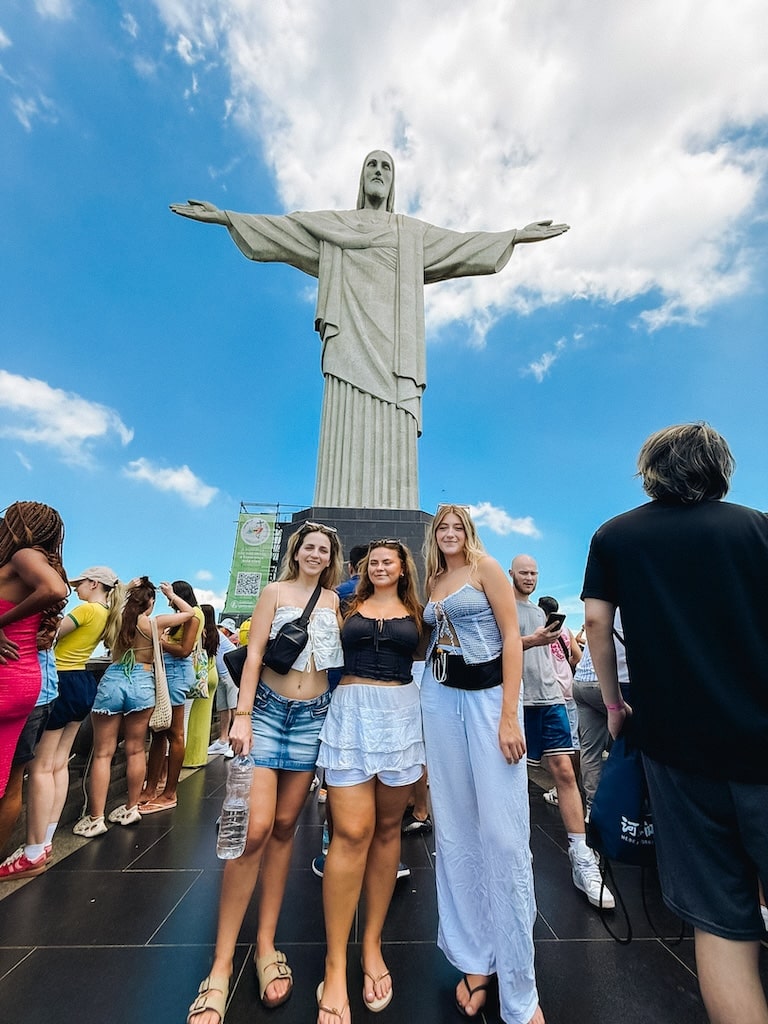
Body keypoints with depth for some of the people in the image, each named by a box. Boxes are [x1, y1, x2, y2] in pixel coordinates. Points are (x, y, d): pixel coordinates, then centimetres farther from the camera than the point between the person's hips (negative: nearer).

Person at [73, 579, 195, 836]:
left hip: (112, 682, 1)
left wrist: (125, 590, 19)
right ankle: (130, 809, 26)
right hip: (142, 684, -1)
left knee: (103, 753, 8)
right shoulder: (154, 623, -6)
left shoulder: (115, 619, 0)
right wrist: (171, 594, 15)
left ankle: (95, 819, 12)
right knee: (135, 750, 12)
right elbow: (189, 612, 4)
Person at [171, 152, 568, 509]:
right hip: (350, 344, -1)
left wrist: (516, 235, 24)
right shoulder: (332, 225, 27)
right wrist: (224, 216, 15)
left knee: (392, 445, -13)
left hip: (392, 350, 2)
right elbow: (278, 228, 23)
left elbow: (463, 243, 29)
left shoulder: (415, 233, 31)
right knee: (347, 441, -17)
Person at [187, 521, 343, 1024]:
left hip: (313, 715, 2)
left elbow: (345, 653, 12)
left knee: (284, 826, 9)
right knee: (255, 828, -8)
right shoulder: (275, 592, 3)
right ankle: (222, 963, 9)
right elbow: (254, 654, -3)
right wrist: (242, 715, -8)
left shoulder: (334, 600, 9)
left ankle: (266, 944, 24)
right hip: (268, 708, -2)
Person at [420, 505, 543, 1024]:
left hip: (489, 694, -5)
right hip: (440, 698, 6)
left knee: (503, 833, -3)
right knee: (454, 830, 11)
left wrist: (509, 715, -15)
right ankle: (475, 959, 29)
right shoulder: (432, 581, 13)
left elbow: (512, 637, -9)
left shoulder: (486, 566, -3)